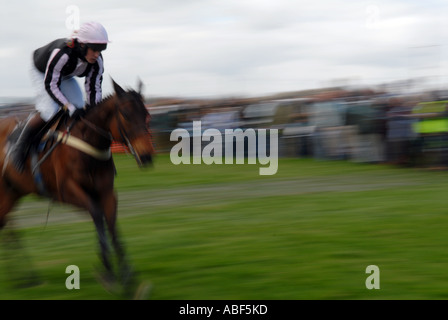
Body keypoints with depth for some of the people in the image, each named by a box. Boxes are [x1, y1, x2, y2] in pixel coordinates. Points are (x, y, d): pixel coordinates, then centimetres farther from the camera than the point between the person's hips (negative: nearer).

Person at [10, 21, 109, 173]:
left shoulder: (97, 62, -26)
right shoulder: (61, 53, -43)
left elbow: (94, 89, -17)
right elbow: (50, 85, -36)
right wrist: (69, 108, -42)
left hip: (65, 76, 6)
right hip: (41, 73, -6)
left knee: (79, 108, -10)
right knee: (49, 111, -25)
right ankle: (20, 146, -9)